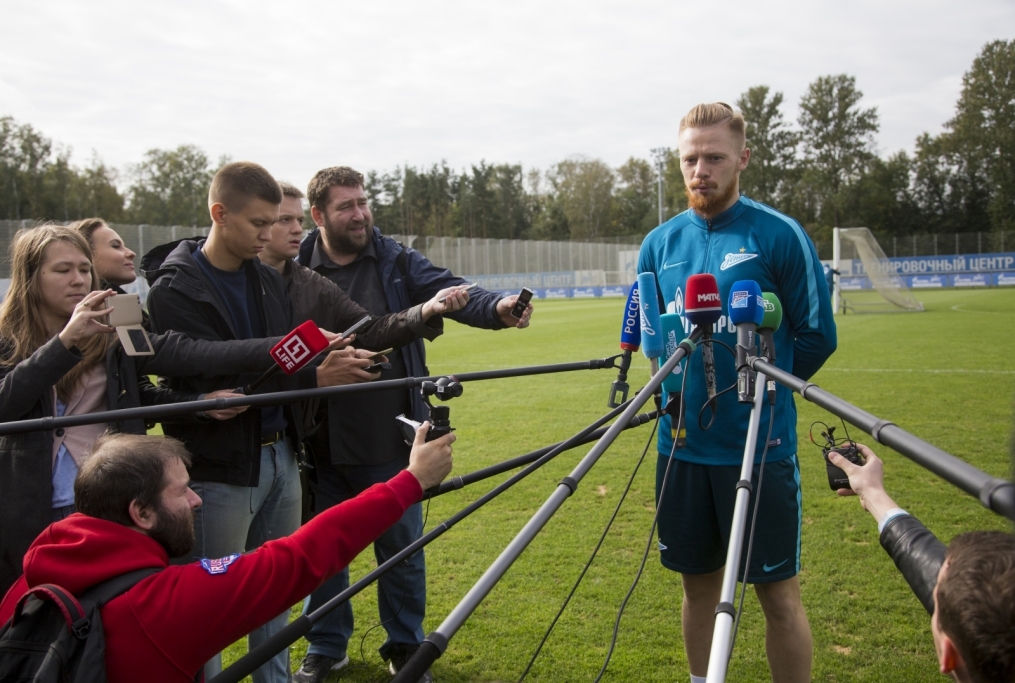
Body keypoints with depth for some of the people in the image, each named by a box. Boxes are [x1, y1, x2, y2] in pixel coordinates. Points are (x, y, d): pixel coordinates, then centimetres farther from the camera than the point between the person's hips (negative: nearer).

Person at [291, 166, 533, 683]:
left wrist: (496, 307, -33)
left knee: (402, 548, 13)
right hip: (322, 447, 0)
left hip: (391, 445, 0)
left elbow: (450, 292, -14)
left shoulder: (397, 263, 0)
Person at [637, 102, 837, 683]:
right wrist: (678, 384, 4)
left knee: (778, 593, 5)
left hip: (760, 445, -4)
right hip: (682, 443, 4)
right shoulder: (660, 243, 7)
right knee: (699, 585, 17)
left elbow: (818, 337, -3)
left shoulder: (779, 235, -6)